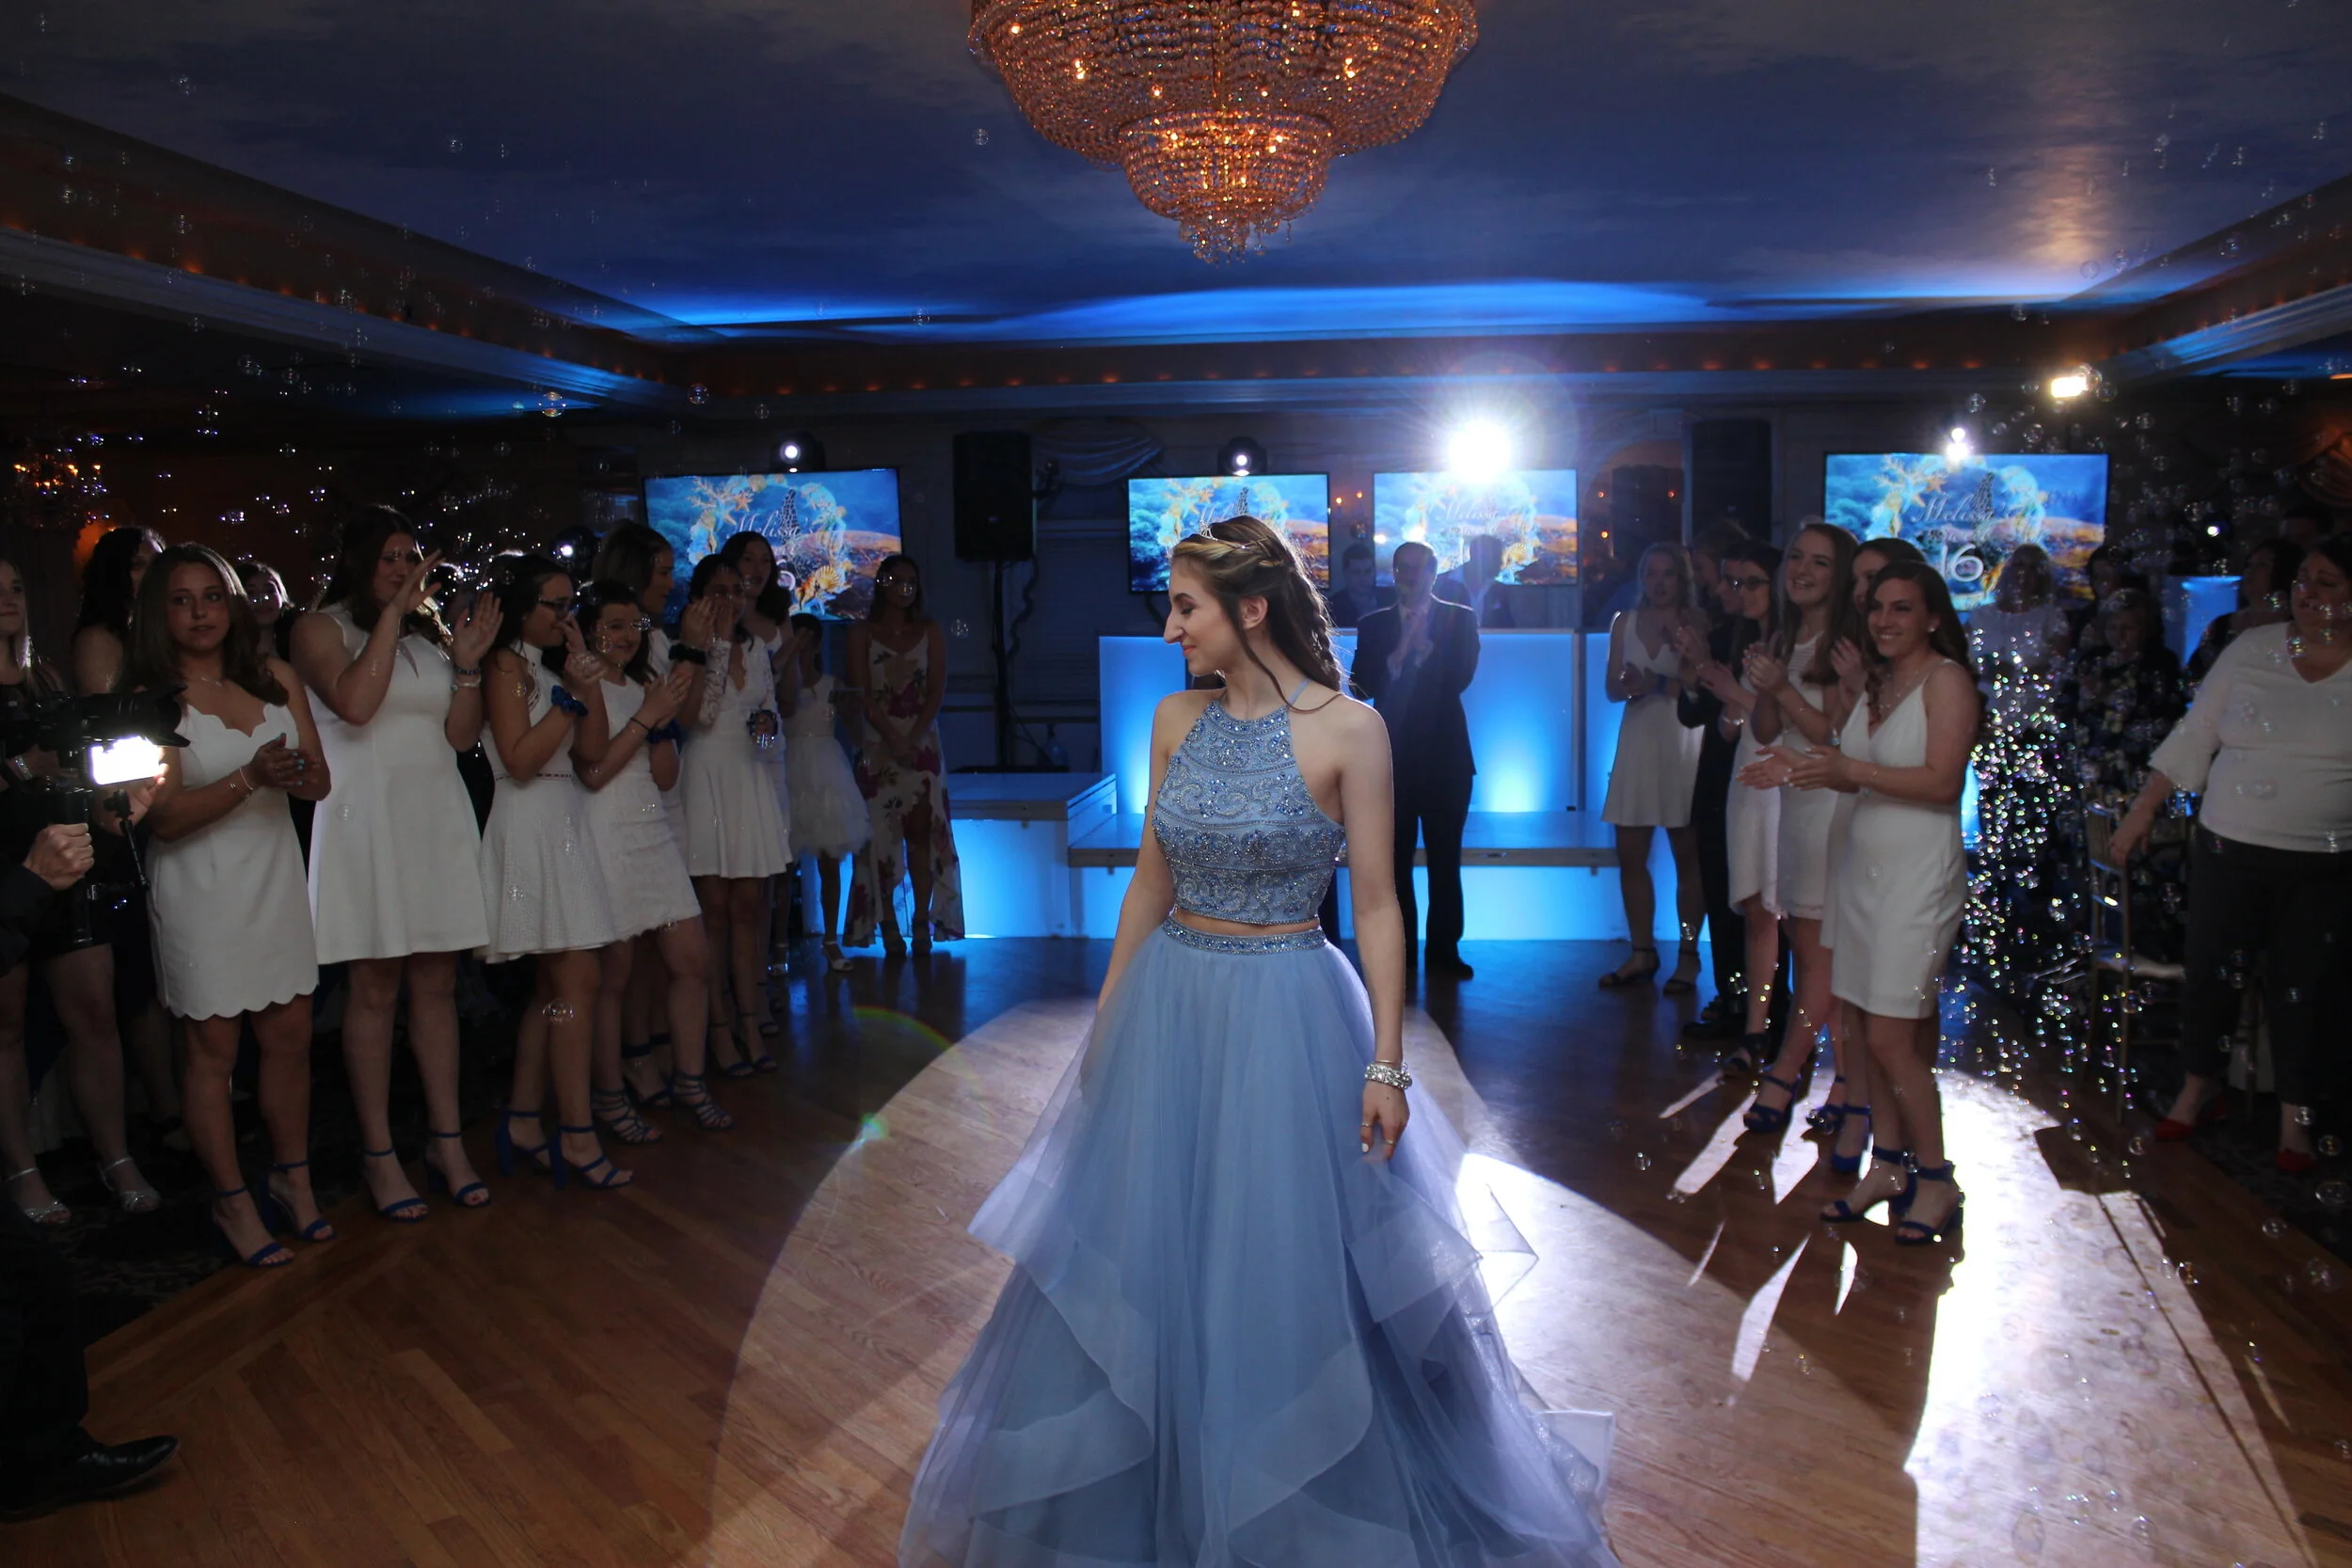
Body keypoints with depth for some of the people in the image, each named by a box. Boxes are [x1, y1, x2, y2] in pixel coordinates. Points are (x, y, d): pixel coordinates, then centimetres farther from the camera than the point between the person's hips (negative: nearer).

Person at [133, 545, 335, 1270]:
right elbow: (163, 816, -12)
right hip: (200, 889, -4)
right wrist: (250, 779, -26)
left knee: (289, 1038, 8)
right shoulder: (151, 698, -6)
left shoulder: (277, 678, 5)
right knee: (213, 1047, 3)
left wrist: (298, 773, -20)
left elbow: (321, 782, 4)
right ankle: (232, 1203, 14)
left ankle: (293, 1180, 22)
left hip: (274, 875, 4)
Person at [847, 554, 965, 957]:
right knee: (881, 833, -3)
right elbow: (863, 693, -2)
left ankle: (922, 921, -1)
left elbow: (937, 689, 2)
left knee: (922, 832, -4)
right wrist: (892, 738, -13)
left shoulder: (930, 631, 10)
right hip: (877, 743, -1)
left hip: (921, 741, 1)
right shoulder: (862, 633, 5)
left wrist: (914, 737, -10)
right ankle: (888, 924, 0)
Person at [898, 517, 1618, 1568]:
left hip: (1285, 1018, -5)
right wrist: (1105, 1023, 12)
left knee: (1290, 1268, 7)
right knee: (1152, 1262, 15)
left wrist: (1385, 1064, -11)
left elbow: (1376, 907, -9)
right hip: (1167, 1007, 5)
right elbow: (1149, 884, 10)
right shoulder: (1175, 720, 3)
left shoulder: (1348, 729, -11)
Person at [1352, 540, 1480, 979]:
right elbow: (1364, 683, -1)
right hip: (1392, 756, 1)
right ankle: (1399, 951, 9)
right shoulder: (1374, 625, 12)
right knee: (1394, 859, 3)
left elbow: (1460, 677, -6)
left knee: (1445, 858, -1)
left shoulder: (1459, 619, 8)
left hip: (1444, 755, -1)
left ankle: (1444, 951, 4)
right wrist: (1399, 652, -15)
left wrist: (1420, 645, -9)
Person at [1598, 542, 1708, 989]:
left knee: (1687, 856, -2)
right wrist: (1630, 686, -14)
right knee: (1630, 855, 4)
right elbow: (1613, 688, 6)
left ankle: (1688, 956, 6)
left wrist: (1657, 684, -17)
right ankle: (1642, 953, 14)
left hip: (1682, 743, -4)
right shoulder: (1625, 623, 11)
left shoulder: (1695, 623, 0)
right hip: (1638, 740, 4)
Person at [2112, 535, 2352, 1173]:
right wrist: (2141, 812, 4)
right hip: (2228, 851, 2)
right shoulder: (2252, 650, 1)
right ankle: (2199, 1089, 29)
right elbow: (2192, 738, 5)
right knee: (2211, 972, 9)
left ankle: (2294, 1116, 25)